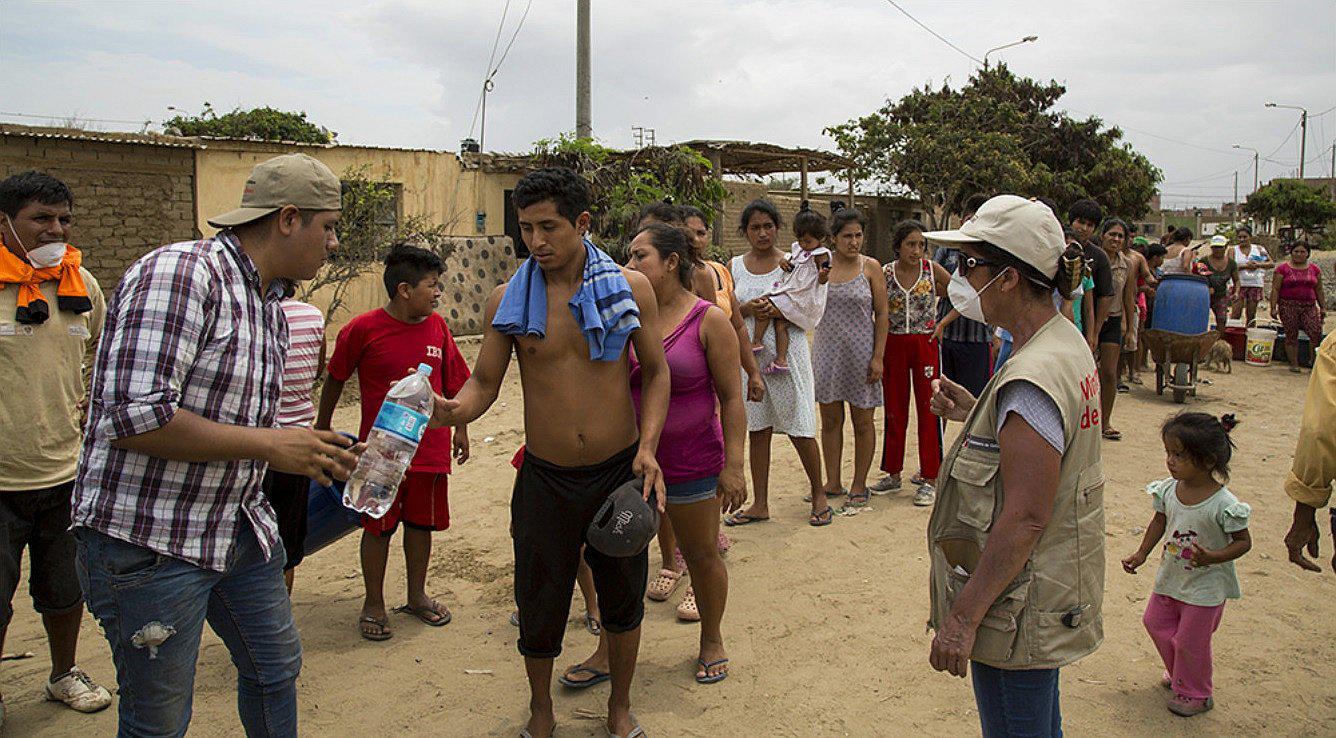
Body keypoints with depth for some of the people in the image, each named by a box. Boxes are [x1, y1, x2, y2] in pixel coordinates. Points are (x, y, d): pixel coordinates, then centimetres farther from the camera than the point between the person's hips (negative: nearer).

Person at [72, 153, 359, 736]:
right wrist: (269, 445, -22)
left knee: (276, 668, 21)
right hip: (148, 539, -9)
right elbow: (136, 418, -29)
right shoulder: (179, 272, -20)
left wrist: (313, 455, 4)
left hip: (240, 526, 9)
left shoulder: (271, 305, 9)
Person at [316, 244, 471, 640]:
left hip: (430, 445, 4)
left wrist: (460, 429, 15)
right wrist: (323, 426, 11)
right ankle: (373, 604, 23)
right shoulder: (363, 329, -12)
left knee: (421, 522, 15)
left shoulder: (437, 326, 1)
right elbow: (335, 379, 1)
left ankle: (417, 595, 32)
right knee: (379, 527, 7)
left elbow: (452, 382, 12)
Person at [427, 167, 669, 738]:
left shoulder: (630, 288, -5)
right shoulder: (508, 300, -3)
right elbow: (485, 381, 0)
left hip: (619, 472, 0)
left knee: (623, 599, 15)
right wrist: (454, 409, -23)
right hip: (545, 478, 0)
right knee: (539, 606, 11)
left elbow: (656, 372, 1)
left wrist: (648, 446, -12)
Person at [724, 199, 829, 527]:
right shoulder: (735, 266, 7)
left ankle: (819, 495, 20)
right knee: (757, 431, 8)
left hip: (788, 353, -3)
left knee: (800, 431, 1)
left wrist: (779, 310, -19)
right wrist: (749, 308, -14)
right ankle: (760, 504, 18)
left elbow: (808, 311, -2)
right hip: (750, 354, 3)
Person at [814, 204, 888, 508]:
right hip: (827, 350, 2)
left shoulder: (870, 267, -2)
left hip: (861, 352, -2)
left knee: (863, 421, 6)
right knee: (830, 420, 7)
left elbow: (881, 314, -3)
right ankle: (833, 483, 19)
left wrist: (878, 357, -10)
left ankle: (859, 486, 16)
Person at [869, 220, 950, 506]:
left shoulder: (932, 269, -2)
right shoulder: (885, 273, 0)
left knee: (928, 410, 1)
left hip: (925, 345, -1)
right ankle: (893, 474, 21)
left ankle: (927, 478, 9)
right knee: (894, 410, 9)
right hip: (893, 345, 2)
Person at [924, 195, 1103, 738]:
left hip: (1015, 608, -10)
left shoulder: (1031, 378, -27)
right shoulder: (1066, 342, 5)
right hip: (1053, 592, 10)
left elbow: (1025, 519, -28)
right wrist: (975, 414, 9)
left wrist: (961, 617, -24)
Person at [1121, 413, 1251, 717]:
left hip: (1205, 585, -6)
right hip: (1170, 577, 6)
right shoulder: (1168, 489, -10)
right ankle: (1178, 673, 45)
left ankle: (1196, 694, 32)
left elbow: (1244, 541, -16)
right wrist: (1141, 554, 4)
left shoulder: (1223, 504, -26)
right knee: (1156, 623, 18)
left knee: (1191, 641, 7)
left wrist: (1212, 557, -31)